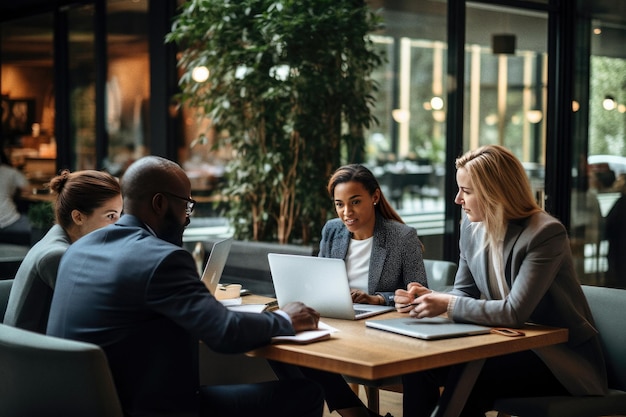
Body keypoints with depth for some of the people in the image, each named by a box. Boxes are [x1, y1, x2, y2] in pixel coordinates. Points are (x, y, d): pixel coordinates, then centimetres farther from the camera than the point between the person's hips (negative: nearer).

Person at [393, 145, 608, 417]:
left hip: (561, 357, -6)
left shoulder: (546, 233, -21)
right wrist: (430, 298, -13)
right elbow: (464, 292, 8)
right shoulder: (471, 225, 1)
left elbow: (514, 312, -26)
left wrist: (448, 304, -23)